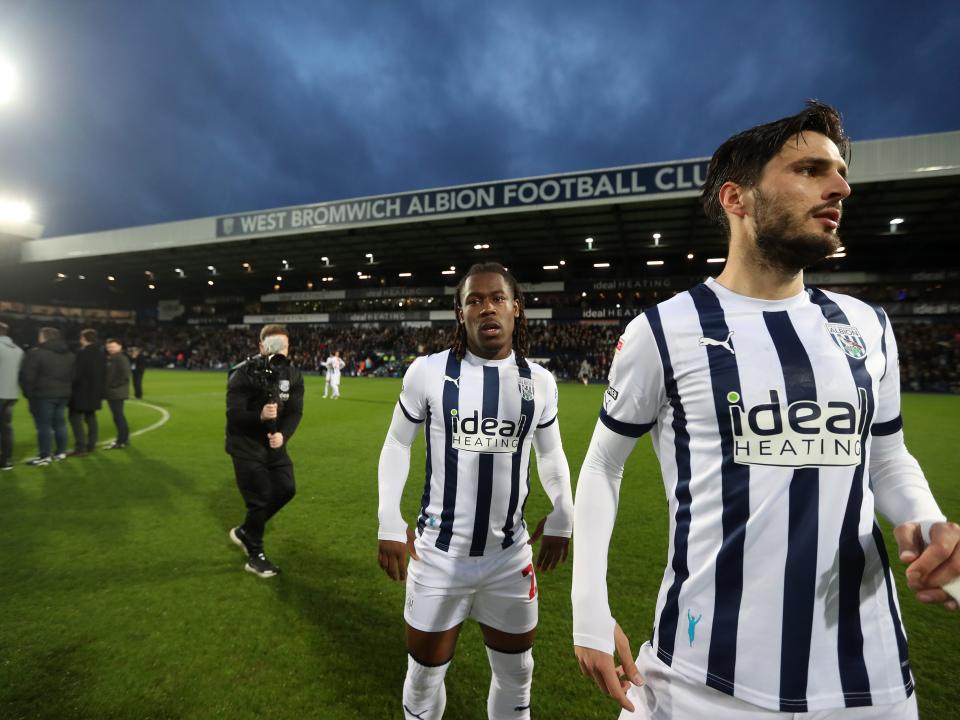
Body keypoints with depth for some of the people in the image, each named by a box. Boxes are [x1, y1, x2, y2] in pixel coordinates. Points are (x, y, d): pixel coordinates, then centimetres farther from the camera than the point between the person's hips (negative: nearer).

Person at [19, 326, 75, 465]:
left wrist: (29, 392, -1)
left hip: (42, 395, -7)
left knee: (44, 426, -2)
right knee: (60, 423, 13)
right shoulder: (69, 354, 12)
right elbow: (73, 375, 17)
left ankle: (45, 456, 2)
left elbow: (27, 376, -12)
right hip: (63, 394, 7)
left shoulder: (36, 353, -13)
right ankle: (61, 452, 18)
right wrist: (65, 389, 18)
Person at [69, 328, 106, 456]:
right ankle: (91, 444, 17)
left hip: (82, 390, -8)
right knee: (90, 416, 15)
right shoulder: (101, 353, 11)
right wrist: (101, 390, 19)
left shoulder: (83, 353, -15)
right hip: (95, 391, 8)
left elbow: (76, 373, -18)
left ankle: (80, 446, -9)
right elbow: (104, 374, 14)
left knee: (75, 417, -3)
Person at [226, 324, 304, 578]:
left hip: (274, 444, 6)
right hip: (246, 446, -6)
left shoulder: (293, 375, -4)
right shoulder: (243, 374, -19)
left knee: (286, 489, 6)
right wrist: (260, 416, -43)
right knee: (259, 499, -2)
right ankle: (255, 556, 20)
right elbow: (234, 414, -23)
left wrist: (283, 435, -27)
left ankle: (244, 532, 29)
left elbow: (295, 412, -8)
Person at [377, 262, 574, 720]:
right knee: (425, 672, 19)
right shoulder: (427, 372, -10)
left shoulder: (539, 382, -4)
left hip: (510, 557, 2)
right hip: (439, 554, -1)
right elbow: (397, 445, 1)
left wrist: (562, 518, 4)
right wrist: (390, 523, -4)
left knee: (515, 672, 22)